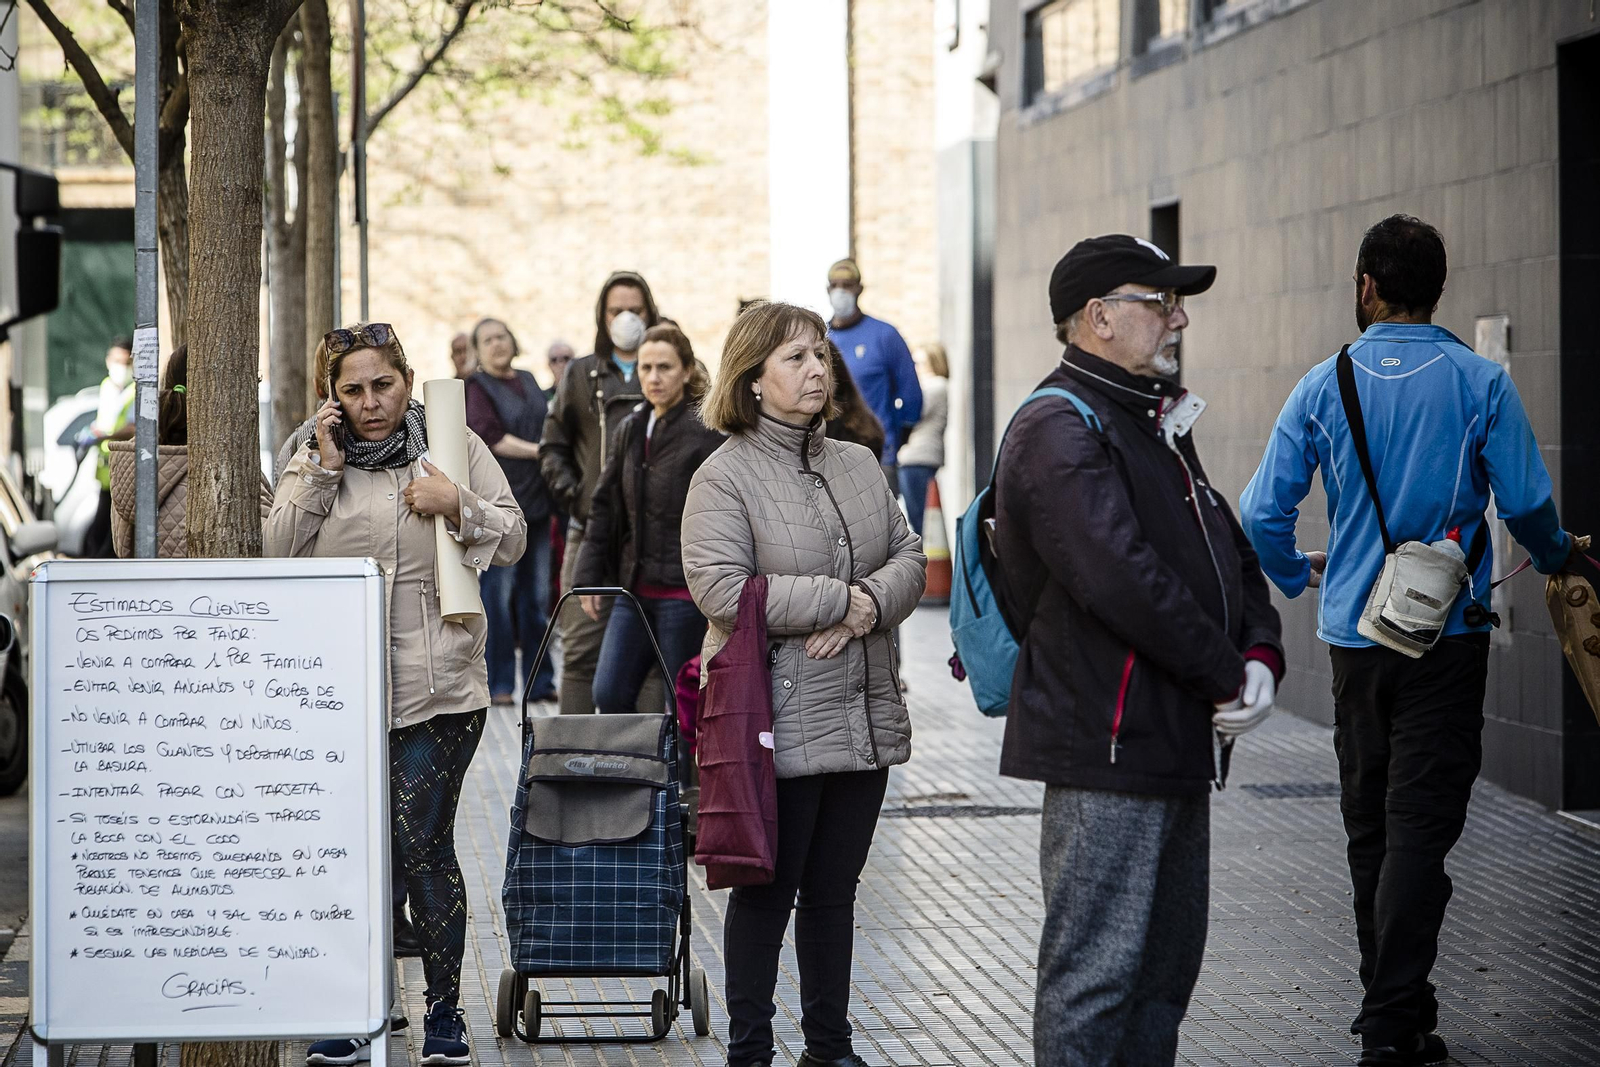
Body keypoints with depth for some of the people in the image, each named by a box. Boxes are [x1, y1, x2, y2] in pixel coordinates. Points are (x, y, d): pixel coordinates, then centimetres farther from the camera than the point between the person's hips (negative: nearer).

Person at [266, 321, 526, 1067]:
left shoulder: (455, 445, 7)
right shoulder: (313, 459, 9)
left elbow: (512, 540, 6)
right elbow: (280, 554, -1)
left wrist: (458, 505, -11)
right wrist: (323, 470, -7)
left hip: (436, 687, -2)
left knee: (423, 847, -5)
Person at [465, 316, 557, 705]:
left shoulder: (529, 382, 18)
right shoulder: (477, 387, -1)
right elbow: (489, 436, -13)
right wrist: (537, 450, -12)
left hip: (537, 501, 6)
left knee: (538, 595, 6)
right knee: (500, 593, -7)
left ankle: (540, 681, 11)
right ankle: (498, 684, -2)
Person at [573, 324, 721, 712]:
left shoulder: (707, 432, -10)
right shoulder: (631, 430, 12)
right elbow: (605, 506, 18)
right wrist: (589, 577, 14)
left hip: (685, 591, -7)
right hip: (635, 589, 7)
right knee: (609, 695, 2)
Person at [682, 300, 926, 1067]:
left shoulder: (858, 466, 12)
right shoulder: (724, 478, -9)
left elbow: (908, 557, 9)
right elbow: (722, 588, -20)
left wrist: (870, 607, -13)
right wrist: (841, 600, -17)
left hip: (864, 717, 6)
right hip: (778, 724, -6)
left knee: (834, 890, 14)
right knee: (767, 892, 2)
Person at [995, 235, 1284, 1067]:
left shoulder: (1158, 425, 18)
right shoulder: (1059, 431, -15)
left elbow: (1228, 553, 20)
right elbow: (1121, 580, -25)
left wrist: (1260, 655, 1)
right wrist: (1226, 679, -17)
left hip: (1180, 743, 10)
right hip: (1106, 747, -10)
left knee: (1169, 962, 16)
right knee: (1097, 968, -6)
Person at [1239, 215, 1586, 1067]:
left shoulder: (1324, 387, -1)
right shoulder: (1480, 384, -7)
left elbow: (1263, 516, -2)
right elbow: (1527, 504, -6)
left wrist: (1297, 574, 20)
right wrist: (1557, 557, 17)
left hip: (1354, 635, 3)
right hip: (1448, 636, -3)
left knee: (1369, 827, 15)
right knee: (1419, 826, -4)